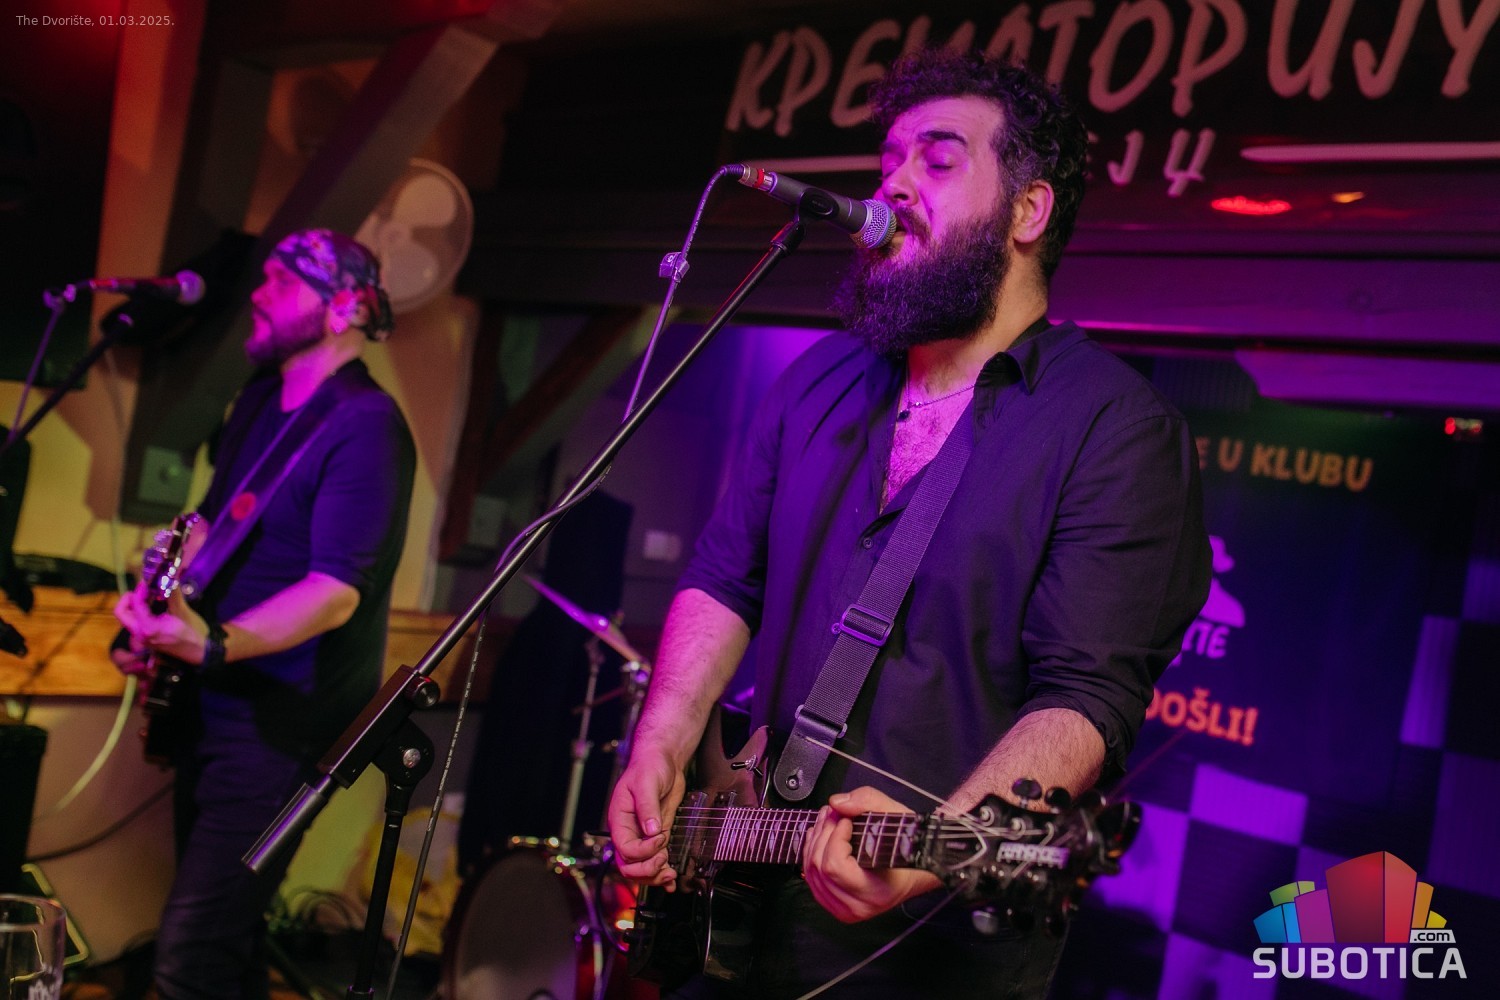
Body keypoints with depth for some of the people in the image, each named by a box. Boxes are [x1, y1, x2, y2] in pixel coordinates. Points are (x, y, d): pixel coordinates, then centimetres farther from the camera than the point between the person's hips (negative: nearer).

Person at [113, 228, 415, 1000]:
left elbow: (335, 592, -25)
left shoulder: (364, 425, -17)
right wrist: (157, 616, 5)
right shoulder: (261, 400, 11)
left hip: (281, 726, -9)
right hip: (211, 705, 9)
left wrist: (213, 643, -39)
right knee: (225, 927, 19)